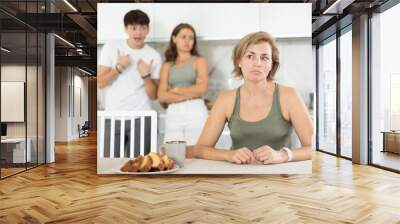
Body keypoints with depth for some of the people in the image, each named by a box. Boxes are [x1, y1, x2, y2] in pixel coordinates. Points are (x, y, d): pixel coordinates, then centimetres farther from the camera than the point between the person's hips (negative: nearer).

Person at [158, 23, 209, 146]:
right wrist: (190, 95, -6)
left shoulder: (199, 61, 8)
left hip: (195, 112, -2)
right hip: (173, 113, 2)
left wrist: (176, 90, 3)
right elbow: (162, 96, 2)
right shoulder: (167, 65, 14)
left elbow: (202, 89, -6)